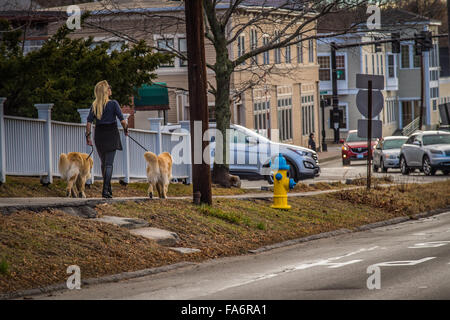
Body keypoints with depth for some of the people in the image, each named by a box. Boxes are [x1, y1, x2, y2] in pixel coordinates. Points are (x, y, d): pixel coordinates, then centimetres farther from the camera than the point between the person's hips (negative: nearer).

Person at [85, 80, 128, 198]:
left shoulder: (94, 105, 2)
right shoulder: (113, 104, -9)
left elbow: (89, 123, -2)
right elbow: (122, 120, -10)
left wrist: (88, 136, 4)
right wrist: (126, 129, 8)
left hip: (99, 135, 4)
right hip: (112, 134, -4)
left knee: (103, 163, 17)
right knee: (109, 164, -3)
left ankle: (108, 188, 27)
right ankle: (105, 190, -12)